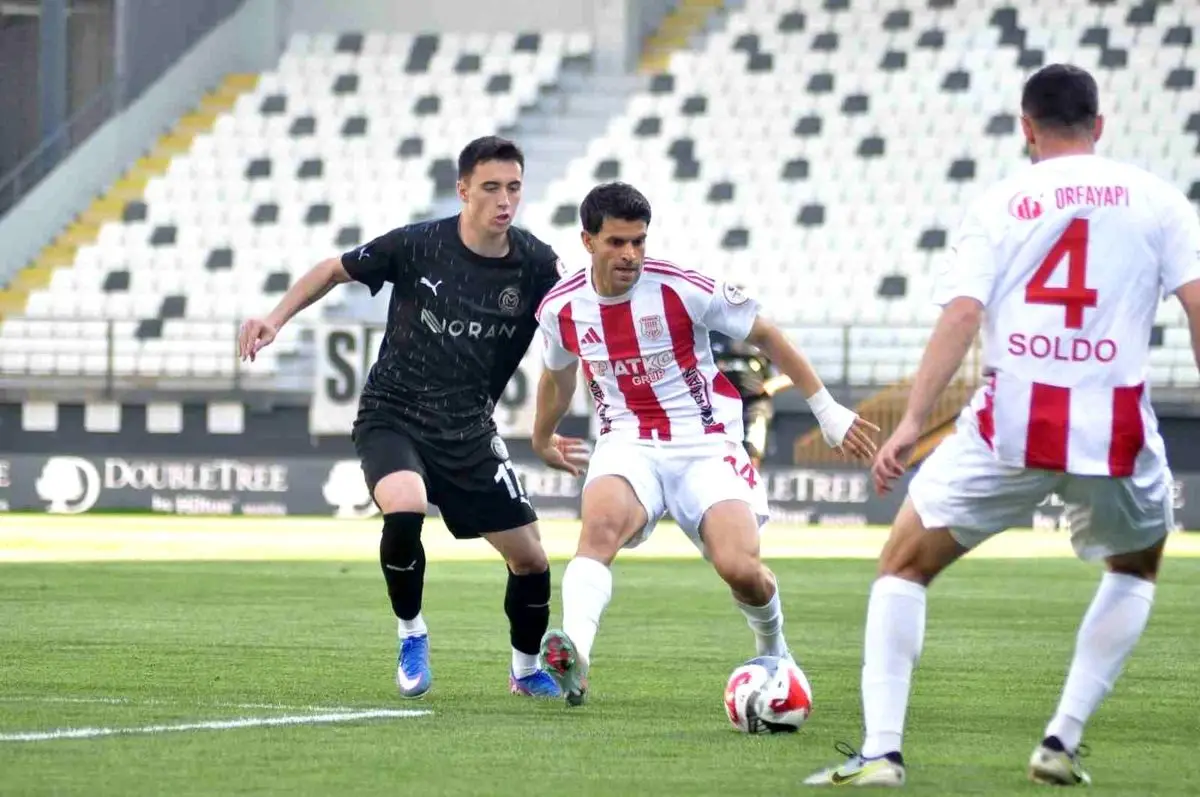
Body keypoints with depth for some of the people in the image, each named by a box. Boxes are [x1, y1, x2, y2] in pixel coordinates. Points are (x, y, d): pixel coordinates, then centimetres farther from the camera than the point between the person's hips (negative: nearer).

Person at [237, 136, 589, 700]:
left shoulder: (536, 267, -9)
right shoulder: (417, 246, -13)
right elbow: (335, 270, 3)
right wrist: (276, 318, -7)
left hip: (469, 432, 3)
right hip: (391, 416, -3)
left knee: (530, 558, -1)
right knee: (405, 510, -33)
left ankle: (527, 670, 29)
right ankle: (411, 635, -6)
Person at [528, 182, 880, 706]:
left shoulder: (683, 289, -13)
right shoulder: (561, 308, -2)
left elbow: (765, 336, 0)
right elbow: (557, 376, 22)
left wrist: (827, 410, 3)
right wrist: (541, 440, 38)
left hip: (705, 445, -2)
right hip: (628, 448, 2)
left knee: (739, 569, -19)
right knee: (601, 523, -33)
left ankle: (773, 648, 17)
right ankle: (573, 652, -54)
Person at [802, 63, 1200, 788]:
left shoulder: (999, 205, 6)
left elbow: (961, 315, -6)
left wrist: (912, 421, -11)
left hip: (1011, 423, -1)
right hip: (1117, 427, 1)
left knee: (904, 567, 14)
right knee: (1137, 568, 30)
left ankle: (882, 752, 0)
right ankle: (1062, 743, 19)